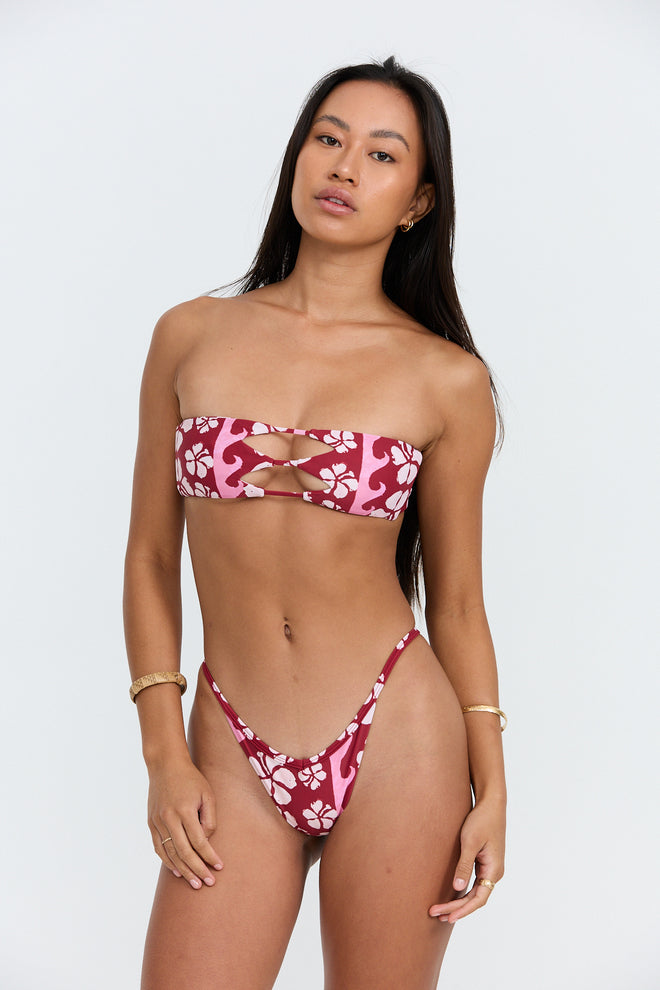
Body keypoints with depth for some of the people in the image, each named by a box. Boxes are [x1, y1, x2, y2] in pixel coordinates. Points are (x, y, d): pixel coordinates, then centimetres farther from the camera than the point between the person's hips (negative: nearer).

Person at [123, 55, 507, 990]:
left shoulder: (448, 380, -1)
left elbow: (457, 602, 5)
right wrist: (164, 757, 0)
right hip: (235, 757, 1)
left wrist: (492, 790, 1)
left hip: (396, 739, -1)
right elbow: (151, 557, 7)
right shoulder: (191, 336, 3)